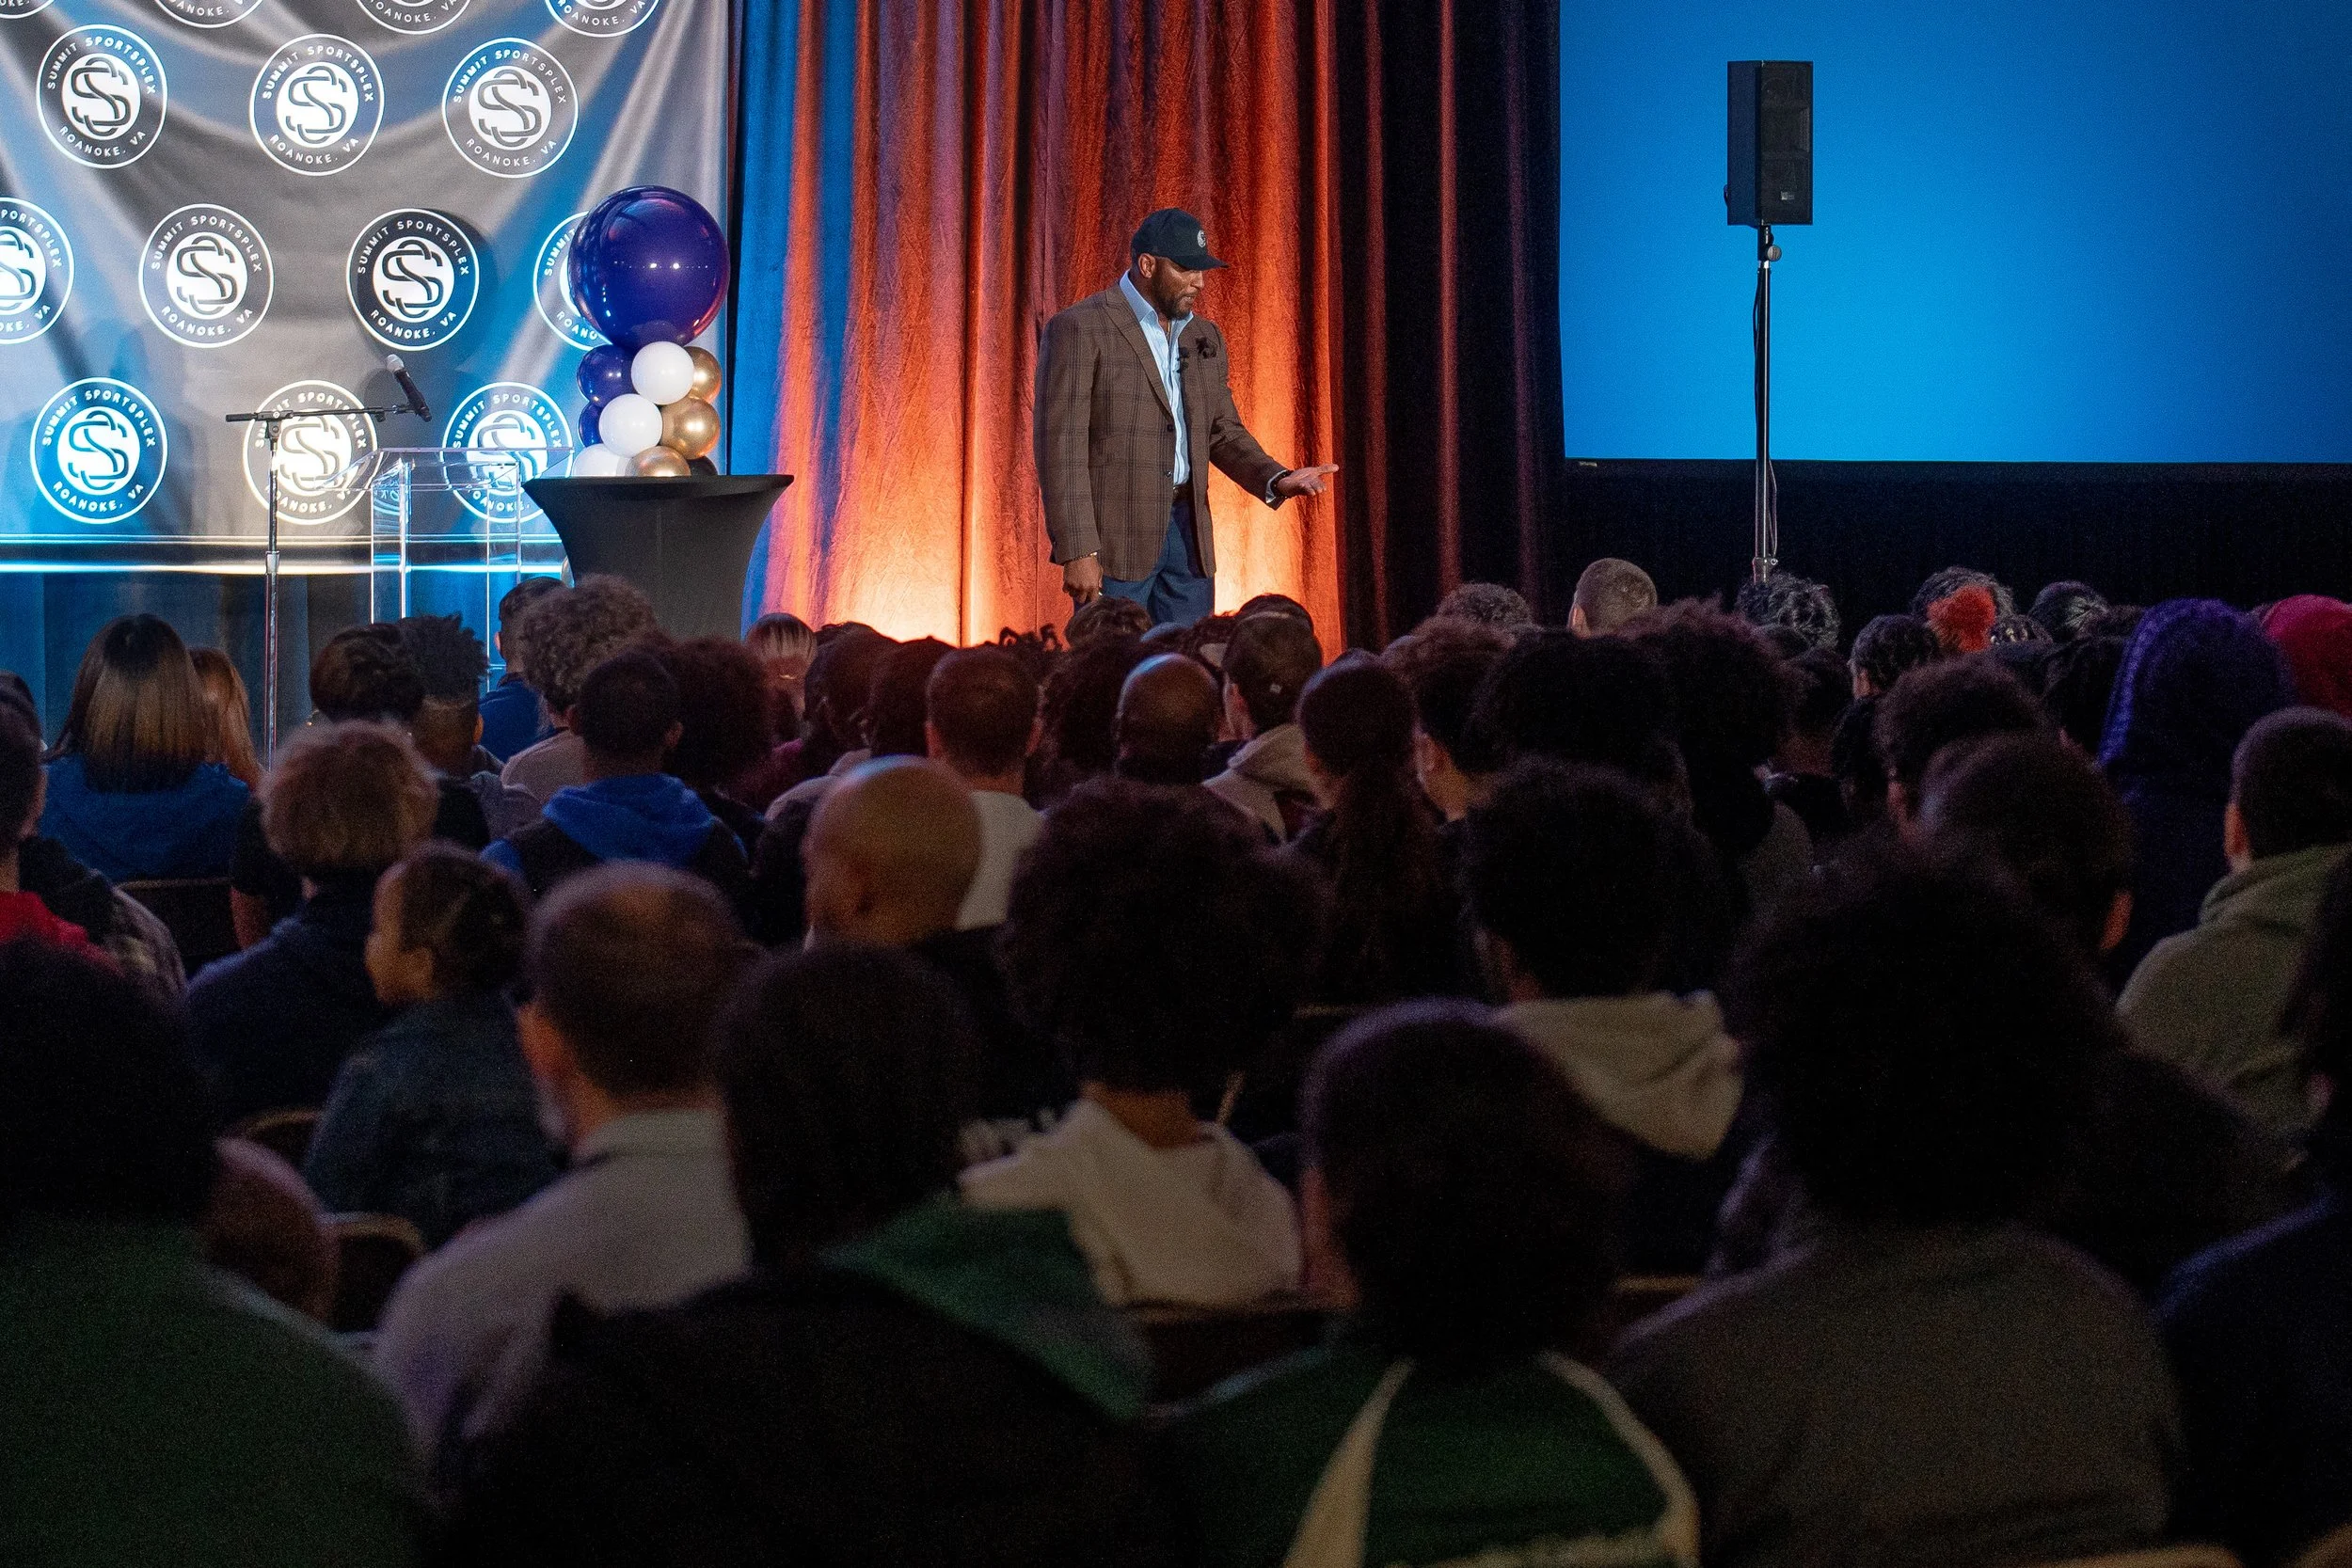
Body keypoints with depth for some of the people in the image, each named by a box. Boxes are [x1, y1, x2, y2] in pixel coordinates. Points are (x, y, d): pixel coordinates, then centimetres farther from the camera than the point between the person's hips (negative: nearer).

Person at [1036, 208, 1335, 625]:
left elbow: (1223, 432, 20)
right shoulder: (1079, 329, -8)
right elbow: (1061, 446, -12)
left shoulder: (1204, 338, 14)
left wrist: (1276, 480, -1)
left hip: (1188, 529, 6)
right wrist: (1077, 552, -17)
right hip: (1115, 539, -6)